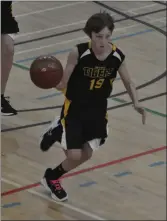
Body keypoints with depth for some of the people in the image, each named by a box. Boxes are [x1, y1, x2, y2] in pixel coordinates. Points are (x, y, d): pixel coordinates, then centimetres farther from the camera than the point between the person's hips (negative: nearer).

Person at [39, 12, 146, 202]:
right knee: (74, 156, -7)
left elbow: (128, 82, 3)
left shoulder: (117, 56, -14)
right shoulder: (79, 53, -25)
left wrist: (136, 103, -13)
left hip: (98, 111, 4)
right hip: (74, 109, -4)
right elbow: (63, 84, -19)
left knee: (86, 155, 11)